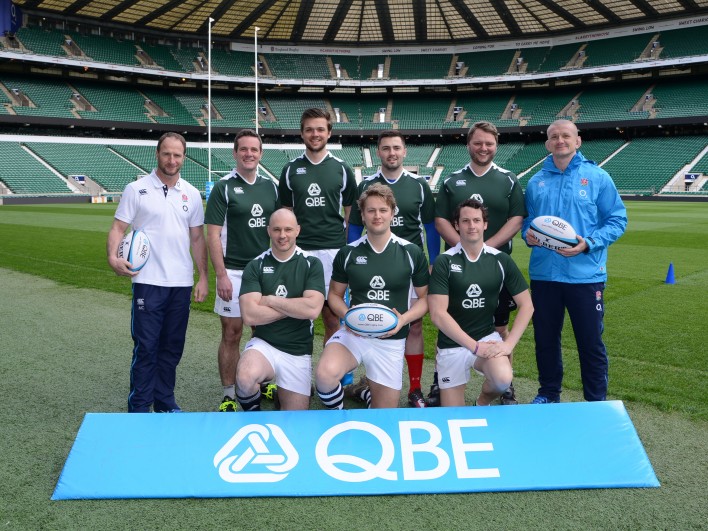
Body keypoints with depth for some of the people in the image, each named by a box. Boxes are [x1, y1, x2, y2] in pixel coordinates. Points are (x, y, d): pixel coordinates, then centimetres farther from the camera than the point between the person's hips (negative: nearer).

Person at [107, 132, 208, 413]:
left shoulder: (192, 194, 9)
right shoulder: (136, 189, -1)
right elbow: (118, 227, -3)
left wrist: (203, 276, 8)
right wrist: (113, 256, -21)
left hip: (181, 283, 4)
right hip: (148, 282, -4)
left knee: (172, 347, 12)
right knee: (146, 347, 0)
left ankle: (165, 403, 25)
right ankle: (139, 408, 12)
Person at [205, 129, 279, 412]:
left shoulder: (270, 186, 8)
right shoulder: (223, 187, -4)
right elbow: (213, 234, -8)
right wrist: (221, 275, -14)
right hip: (234, 271, -4)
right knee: (232, 333, 1)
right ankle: (228, 396, 11)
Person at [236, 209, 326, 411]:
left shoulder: (312, 264, -3)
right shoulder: (255, 266, -3)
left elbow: (312, 309, -18)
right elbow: (249, 315, -14)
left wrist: (270, 300, -13)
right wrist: (295, 307, -13)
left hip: (298, 352, 1)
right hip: (263, 344, 0)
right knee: (245, 378, -34)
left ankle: (282, 390, 40)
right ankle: (252, 416, 1)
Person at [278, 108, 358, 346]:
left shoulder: (342, 169, 6)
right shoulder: (291, 169, 8)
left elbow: (351, 213, 9)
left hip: (334, 250, -1)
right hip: (299, 251, 1)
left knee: (333, 318, 4)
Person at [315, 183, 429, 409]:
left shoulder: (411, 253, -1)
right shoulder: (348, 252, 1)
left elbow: (425, 298, 5)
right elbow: (335, 294, 10)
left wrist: (403, 319, -15)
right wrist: (348, 315, -12)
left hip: (391, 340, 1)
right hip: (353, 333, 0)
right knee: (325, 374, -32)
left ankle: (370, 392, 43)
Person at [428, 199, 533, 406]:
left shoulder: (501, 260, -3)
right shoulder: (444, 262, -10)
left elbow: (526, 305, 0)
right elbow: (437, 314, -15)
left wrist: (509, 343, -12)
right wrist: (474, 346, -19)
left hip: (487, 337, 1)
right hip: (451, 345, -1)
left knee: (503, 379, -31)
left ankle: (482, 403, 4)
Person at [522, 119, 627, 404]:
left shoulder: (597, 177, -1)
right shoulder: (536, 181, 9)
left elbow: (617, 220, -2)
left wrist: (588, 244, -17)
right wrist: (528, 235, -6)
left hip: (585, 274, -3)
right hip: (543, 274, 3)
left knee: (591, 342, 5)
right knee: (545, 339, 13)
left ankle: (596, 401, 21)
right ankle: (549, 394, 31)